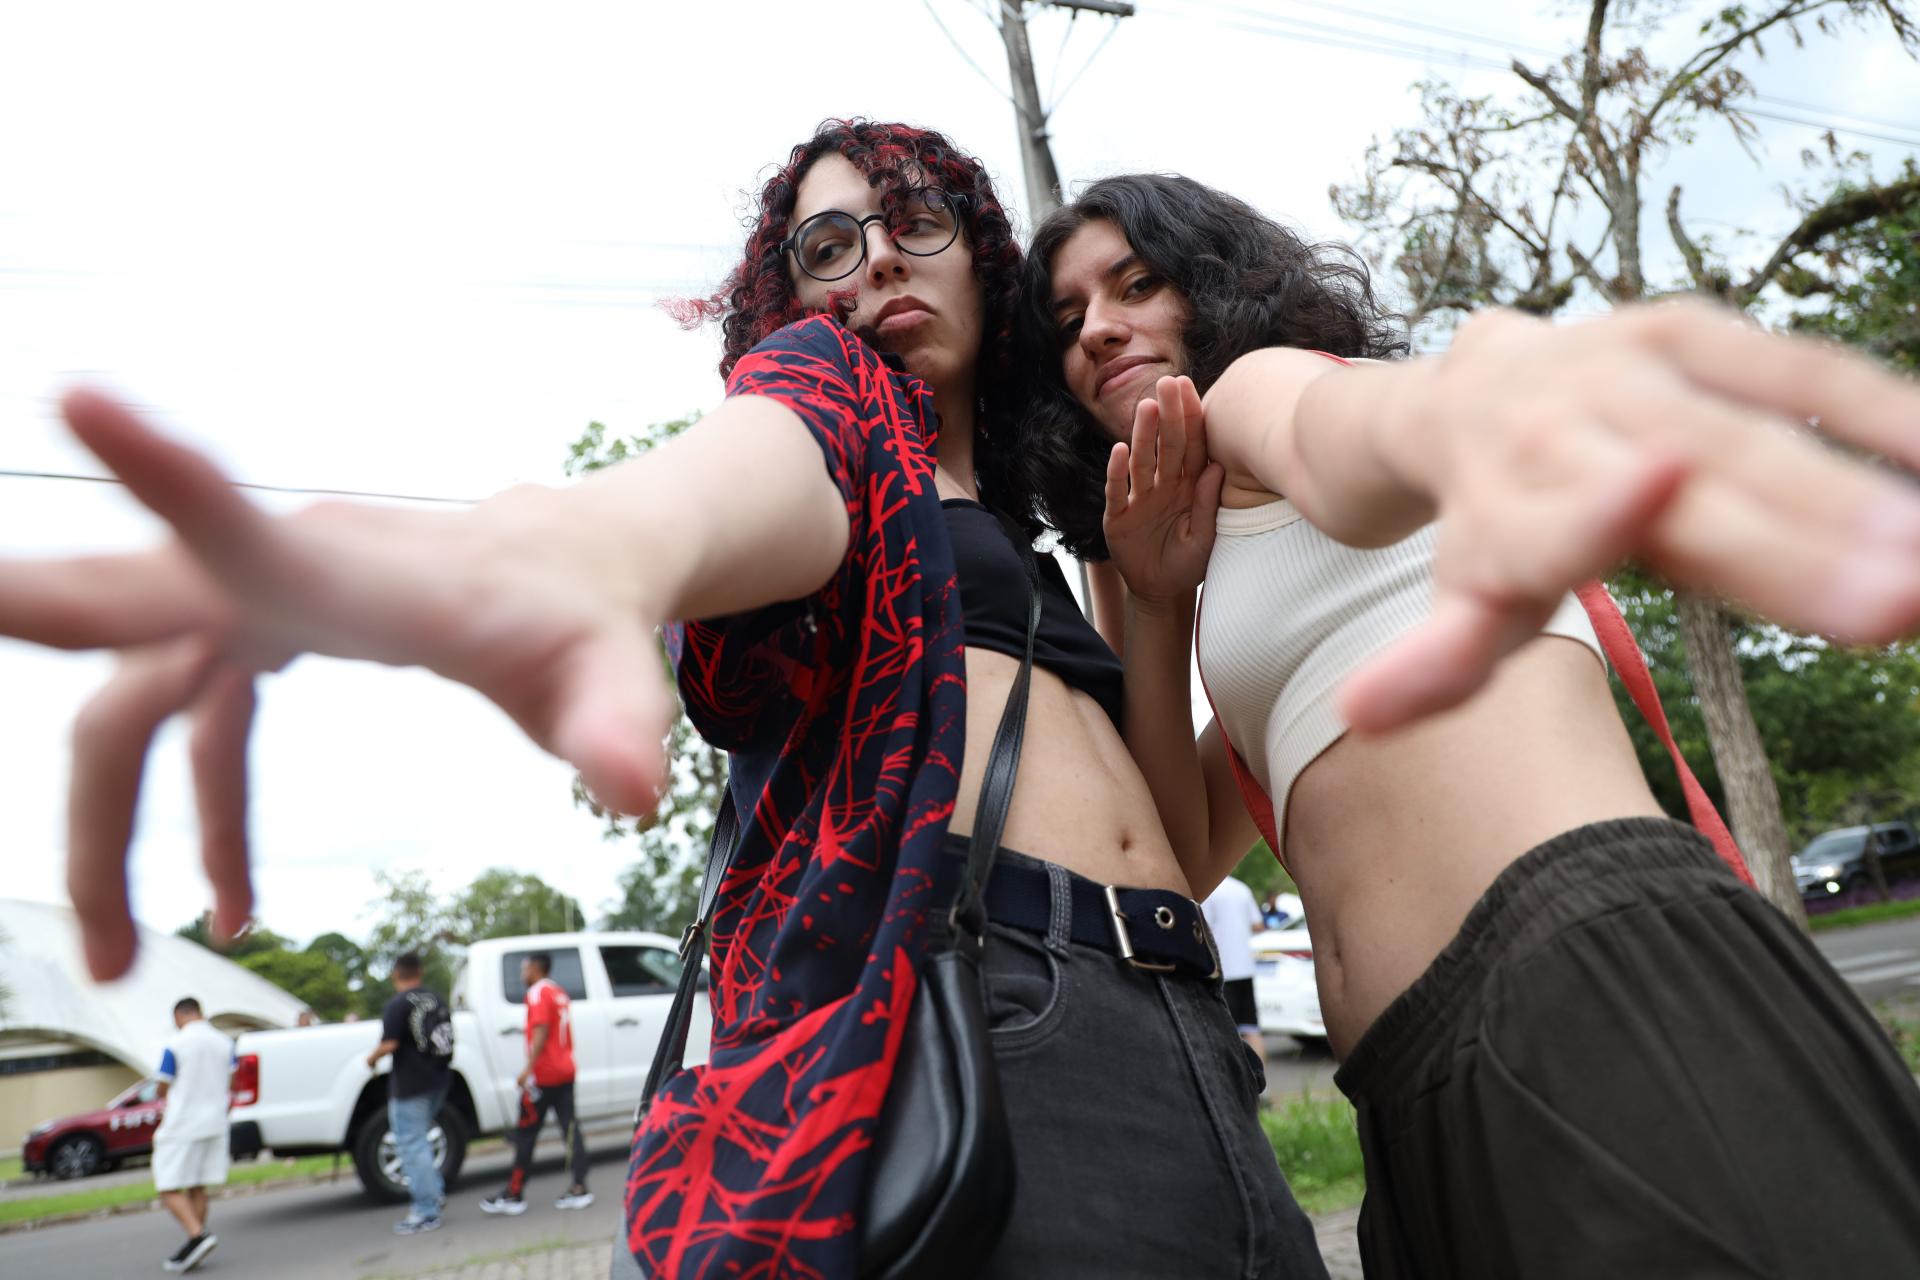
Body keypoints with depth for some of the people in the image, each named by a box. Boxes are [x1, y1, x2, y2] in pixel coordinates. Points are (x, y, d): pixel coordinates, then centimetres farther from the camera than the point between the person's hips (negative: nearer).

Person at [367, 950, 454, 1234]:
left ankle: (426, 1213, 1)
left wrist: (372, 1059, -3)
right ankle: (435, 1191, 20)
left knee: (412, 1145, -1)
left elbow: (389, 1043, -21)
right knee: (418, 1138, 23)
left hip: (410, 1085, -8)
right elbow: (446, 1037, 15)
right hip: (438, 1080, 8)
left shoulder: (397, 1005, -13)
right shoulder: (436, 999, 9)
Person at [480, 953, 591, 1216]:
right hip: (565, 1071, 8)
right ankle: (579, 1188, 1)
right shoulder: (559, 993, 17)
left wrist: (528, 1068, -23)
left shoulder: (538, 992, -9)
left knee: (525, 1134, 0)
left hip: (543, 1075, -8)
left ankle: (514, 1194, 6)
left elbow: (541, 1031, -19)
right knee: (570, 1127, 4)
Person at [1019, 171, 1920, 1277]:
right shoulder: (1247, 597, 27)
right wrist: (1152, 605, 8)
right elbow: (1180, 862, 17)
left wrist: (1458, 402, -46)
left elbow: (1327, 422, -22)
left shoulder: (1261, 383, 6)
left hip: (1592, 979, -8)